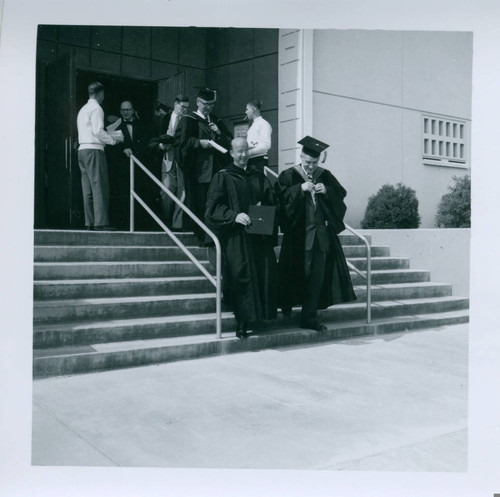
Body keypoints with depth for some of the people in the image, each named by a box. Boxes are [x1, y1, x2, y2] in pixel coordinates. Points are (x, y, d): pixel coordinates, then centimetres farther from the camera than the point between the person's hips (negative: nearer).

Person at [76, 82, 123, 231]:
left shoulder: (83, 109, 22)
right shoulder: (96, 108, -6)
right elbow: (98, 131, -16)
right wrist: (113, 140, -6)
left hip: (82, 150, 9)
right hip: (94, 150, -9)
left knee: (88, 189, 7)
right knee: (99, 187, -10)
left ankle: (89, 222, 7)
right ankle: (101, 222, -14)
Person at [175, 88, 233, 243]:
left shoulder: (216, 121, 18)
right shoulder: (188, 120, 3)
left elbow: (230, 142, 15)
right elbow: (180, 141, -8)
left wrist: (219, 133, -2)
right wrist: (199, 142, -17)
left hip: (216, 169, 4)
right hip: (197, 170, -4)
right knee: (199, 203, -6)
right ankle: (201, 236, 2)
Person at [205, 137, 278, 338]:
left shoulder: (258, 178, 16)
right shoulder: (223, 177, 3)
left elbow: (271, 201, 16)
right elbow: (214, 207, -5)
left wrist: (263, 209, -6)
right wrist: (234, 215, -20)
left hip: (259, 237, 4)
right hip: (235, 237, -4)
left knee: (266, 273, -3)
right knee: (241, 274, -10)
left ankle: (260, 313, 13)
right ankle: (242, 323, -3)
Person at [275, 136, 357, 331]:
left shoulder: (325, 176, 12)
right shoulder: (289, 176, 1)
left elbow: (341, 193, 9)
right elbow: (280, 196, -11)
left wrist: (326, 191, -8)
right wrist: (300, 188, -20)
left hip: (322, 233, 3)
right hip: (298, 234, -3)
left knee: (318, 275, 1)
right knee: (299, 273, -2)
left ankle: (309, 318, 8)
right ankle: (288, 303, 21)